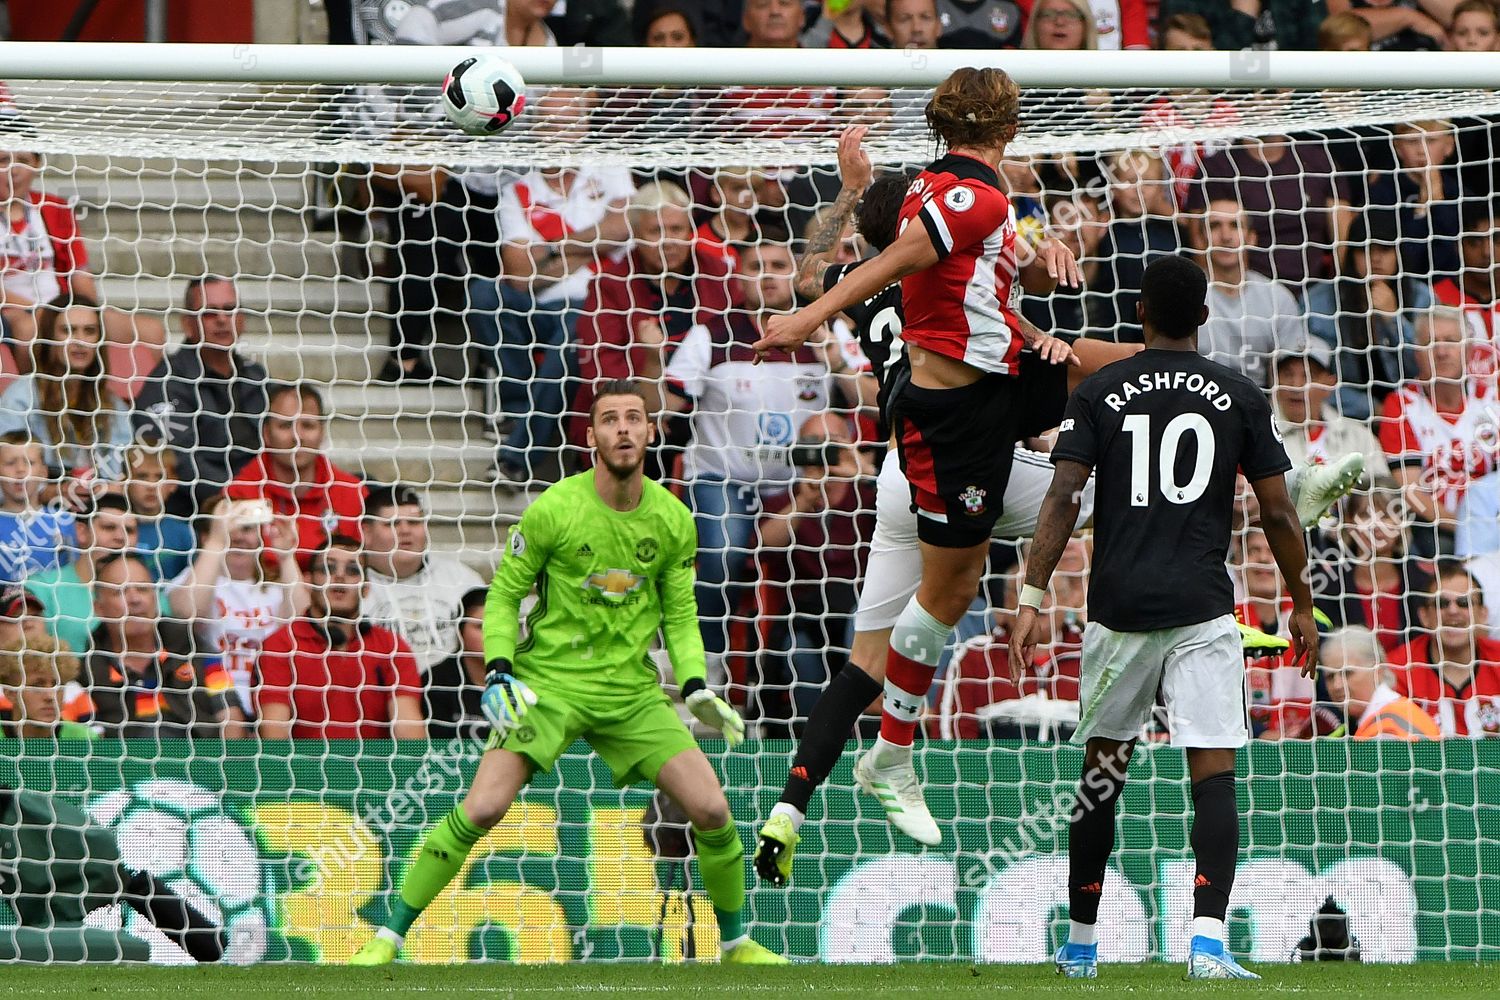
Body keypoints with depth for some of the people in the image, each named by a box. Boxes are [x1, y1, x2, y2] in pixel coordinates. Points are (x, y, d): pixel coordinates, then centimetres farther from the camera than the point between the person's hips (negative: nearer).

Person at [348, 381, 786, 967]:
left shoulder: (674, 522, 1)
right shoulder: (553, 511, -11)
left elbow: (680, 616, 11)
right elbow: (504, 594, -1)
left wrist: (695, 686, -4)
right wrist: (499, 671, -13)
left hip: (633, 690, 3)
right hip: (548, 682, -3)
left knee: (711, 809, -7)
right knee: (482, 809, -20)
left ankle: (736, 943, 16)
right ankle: (388, 936, -7)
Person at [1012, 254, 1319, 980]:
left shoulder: (1099, 393, 4)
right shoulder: (1239, 396, 4)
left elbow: (1063, 498, -6)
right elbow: (1278, 513, 4)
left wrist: (1032, 597, -8)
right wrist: (1302, 605, 15)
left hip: (1120, 609, 1)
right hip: (1202, 612, -1)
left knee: (1102, 770, 15)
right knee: (1214, 775, -5)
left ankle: (1080, 942, 23)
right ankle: (1208, 940, -21)